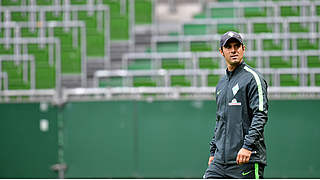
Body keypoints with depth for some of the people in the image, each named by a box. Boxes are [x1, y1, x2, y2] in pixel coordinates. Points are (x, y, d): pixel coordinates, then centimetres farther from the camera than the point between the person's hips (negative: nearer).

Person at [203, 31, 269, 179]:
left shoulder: (252, 78, -5)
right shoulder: (221, 83, 19)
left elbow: (260, 115, -14)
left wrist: (248, 146, -24)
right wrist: (213, 151, 21)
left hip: (247, 159, -7)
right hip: (220, 158, 7)